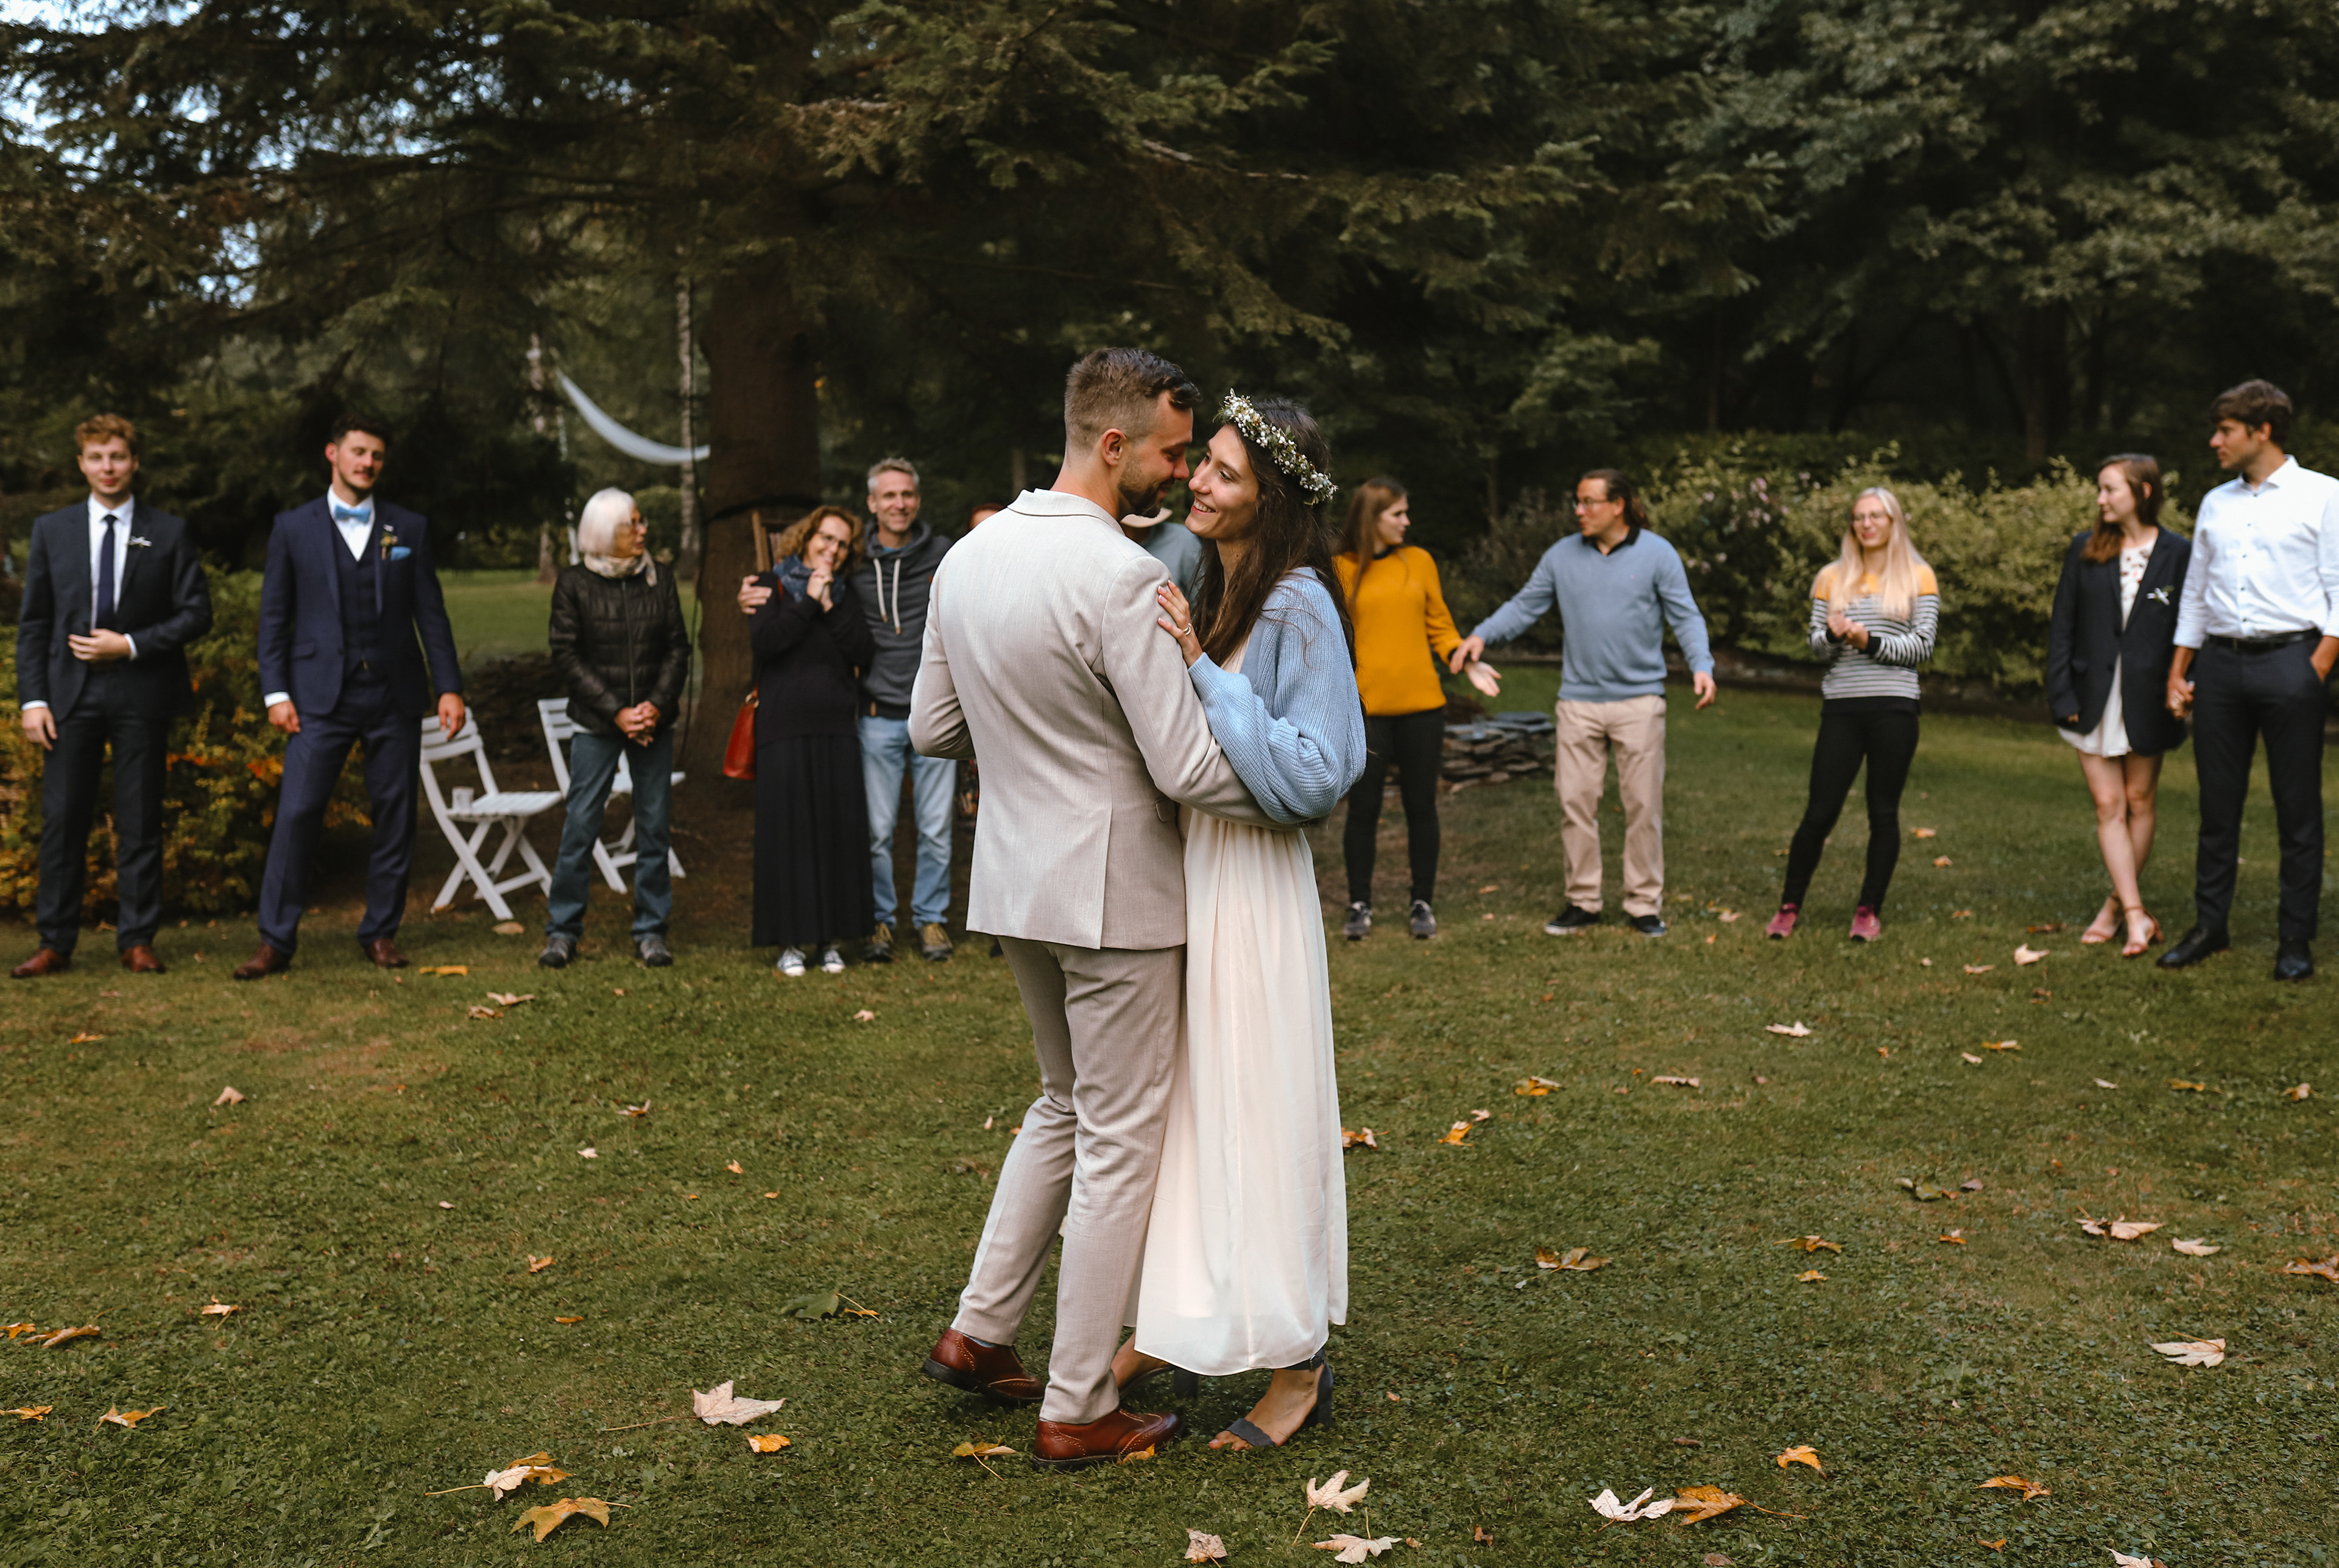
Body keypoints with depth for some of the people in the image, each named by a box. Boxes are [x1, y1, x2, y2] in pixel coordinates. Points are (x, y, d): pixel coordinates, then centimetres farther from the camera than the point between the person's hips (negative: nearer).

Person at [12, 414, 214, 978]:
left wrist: (130, 646, -11)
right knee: (62, 820, 0)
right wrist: (32, 699, -1)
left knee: (140, 822, 3)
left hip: (141, 695, -1)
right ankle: (55, 943, 8)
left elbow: (196, 614, 1)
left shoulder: (169, 534, 5)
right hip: (71, 694, 1)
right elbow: (32, 623, 8)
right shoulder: (52, 531, 10)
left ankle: (137, 941, 10)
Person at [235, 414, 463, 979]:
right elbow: (274, 616, 6)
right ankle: (276, 941, 0)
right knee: (297, 812, -7)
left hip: (394, 696, 2)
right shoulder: (293, 528, 6)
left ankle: (381, 933, 17)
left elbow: (431, 614, 8)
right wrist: (276, 692, -3)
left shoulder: (409, 529, 9)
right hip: (321, 697, -2)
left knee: (395, 816, 4)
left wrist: (449, 687, 1)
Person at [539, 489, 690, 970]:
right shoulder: (574, 583, -1)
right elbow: (567, 655, -4)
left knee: (654, 827, 4)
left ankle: (651, 931, 15)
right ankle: (563, 930, 10)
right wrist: (616, 712, -11)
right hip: (596, 725, -2)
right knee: (581, 826, -3)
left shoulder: (659, 581, 7)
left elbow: (678, 648, 6)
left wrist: (658, 705, -9)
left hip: (654, 723, 3)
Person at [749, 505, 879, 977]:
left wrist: (831, 606, -7)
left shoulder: (846, 595, 15)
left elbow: (865, 651, 0)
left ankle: (832, 938, 12)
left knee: (840, 828, 2)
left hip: (837, 729, 3)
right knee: (788, 830, -2)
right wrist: (808, 602, -11)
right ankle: (790, 941, 6)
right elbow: (763, 640, -13)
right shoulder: (772, 586, 5)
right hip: (785, 728, -3)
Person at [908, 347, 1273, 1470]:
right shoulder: (1122, 578, -21)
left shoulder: (969, 557, 5)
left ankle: (978, 1332, 26)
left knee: (1065, 1105, 25)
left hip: (1015, 878, 8)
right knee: (1120, 1141, 4)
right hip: (1112, 890, -8)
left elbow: (932, 728, 12)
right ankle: (1077, 1410, 14)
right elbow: (1188, 768, -21)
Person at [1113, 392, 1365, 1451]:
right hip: (1175, 874, 8)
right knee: (1175, 1105, 15)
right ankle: (1167, 1324, 30)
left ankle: (1298, 1362, 14)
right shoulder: (1205, 589, 10)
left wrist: (1202, 671, -23)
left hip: (1248, 888, -8)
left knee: (1257, 1113, 0)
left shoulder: (1300, 610, -14)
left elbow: (1311, 777, -21)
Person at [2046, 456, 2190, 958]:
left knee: (2139, 803, 9)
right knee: (2109, 806, -3)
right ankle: (2136, 915, -1)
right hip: (2095, 700, 1)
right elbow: (2062, 626, 4)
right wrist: (2062, 695, -3)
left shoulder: (2178, 553, -2)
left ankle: (2115, 906, 22)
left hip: (2147, 701, -1)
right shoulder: (2084, 550, 4)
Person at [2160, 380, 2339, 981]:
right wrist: (2177, 673, 14)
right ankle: (2210, 925, 17)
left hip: (2288, 661, -4)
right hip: (2219, 662, 5)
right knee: (2218, 803, 8)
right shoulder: (2216, 503, 15)